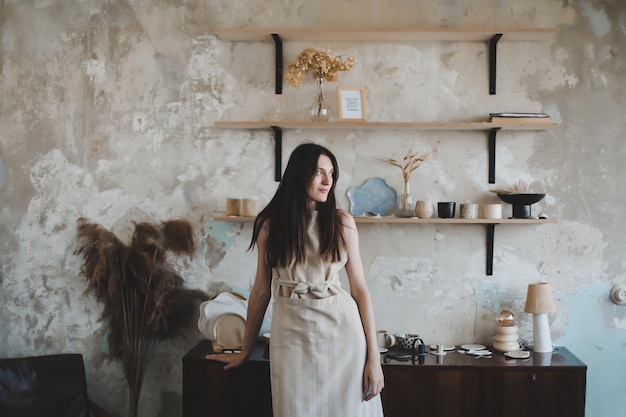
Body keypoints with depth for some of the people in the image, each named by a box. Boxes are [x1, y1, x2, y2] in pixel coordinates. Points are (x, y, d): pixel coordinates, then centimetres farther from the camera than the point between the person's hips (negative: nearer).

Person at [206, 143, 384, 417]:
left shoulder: (342, 222, -1)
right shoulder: (270, 223, 1)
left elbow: (359, 288, -1)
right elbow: (261, 290, 7)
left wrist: (373, 356, -4)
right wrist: (245, 351, 13)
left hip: (342, 332, 0)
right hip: (292, 335, 0)